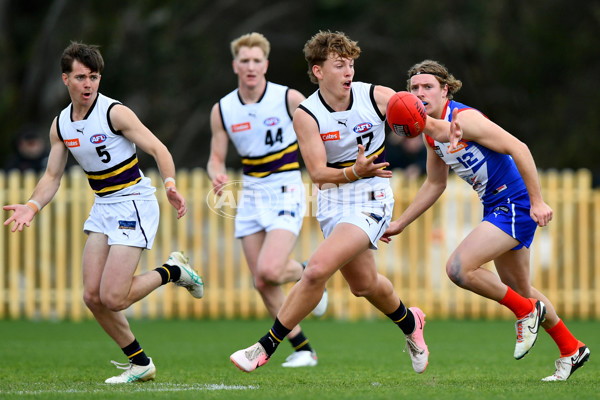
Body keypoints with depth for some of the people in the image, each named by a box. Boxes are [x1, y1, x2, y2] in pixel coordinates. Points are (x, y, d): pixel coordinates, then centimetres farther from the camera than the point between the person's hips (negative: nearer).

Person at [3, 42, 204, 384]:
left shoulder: (115, 112, -14)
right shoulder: (60, 125, 5)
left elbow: (158, 149, -16)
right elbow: (52, 177, 11)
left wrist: (170, 185, -33)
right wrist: (32, 206, -7)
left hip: (134, 203, -7)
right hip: (103, 208, 7)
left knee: (112, 298, -16)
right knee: (93, 296, -1)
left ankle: (173, 270, 9)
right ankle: (140, 363, 14)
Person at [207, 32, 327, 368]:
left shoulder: (290, 99, -9)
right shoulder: (222, 110, 2)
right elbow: (217, 158, 8)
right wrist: (218, 177, -14)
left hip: (286, 192, -4)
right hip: (251, 197, 5)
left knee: (269, 271, -24)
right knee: (263, 286, -1)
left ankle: (308, 274, 11)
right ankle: (303, 350, 12)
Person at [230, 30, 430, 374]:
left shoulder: (377, 97, -10)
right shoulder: (306, 115, -10)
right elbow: (317, 172, -16)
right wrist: (353, 172, -33)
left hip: (371, 200, -3)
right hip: (332, 202, 3)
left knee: (317, 269, -19)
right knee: (364, 284, 17)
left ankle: (267, 346, -9)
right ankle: (409, 322, 50)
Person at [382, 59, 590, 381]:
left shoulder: (464, 119, -18)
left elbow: (518, 148, -21)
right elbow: (434, 184, 22)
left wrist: (537, 202, -24)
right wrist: (400, 223, 21)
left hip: (516, 205, -9)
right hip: (496, 207, 9)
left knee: (459, 267, -20)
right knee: (519, 289, 17)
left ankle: (527, 310, 0)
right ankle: (572, 350, 33)